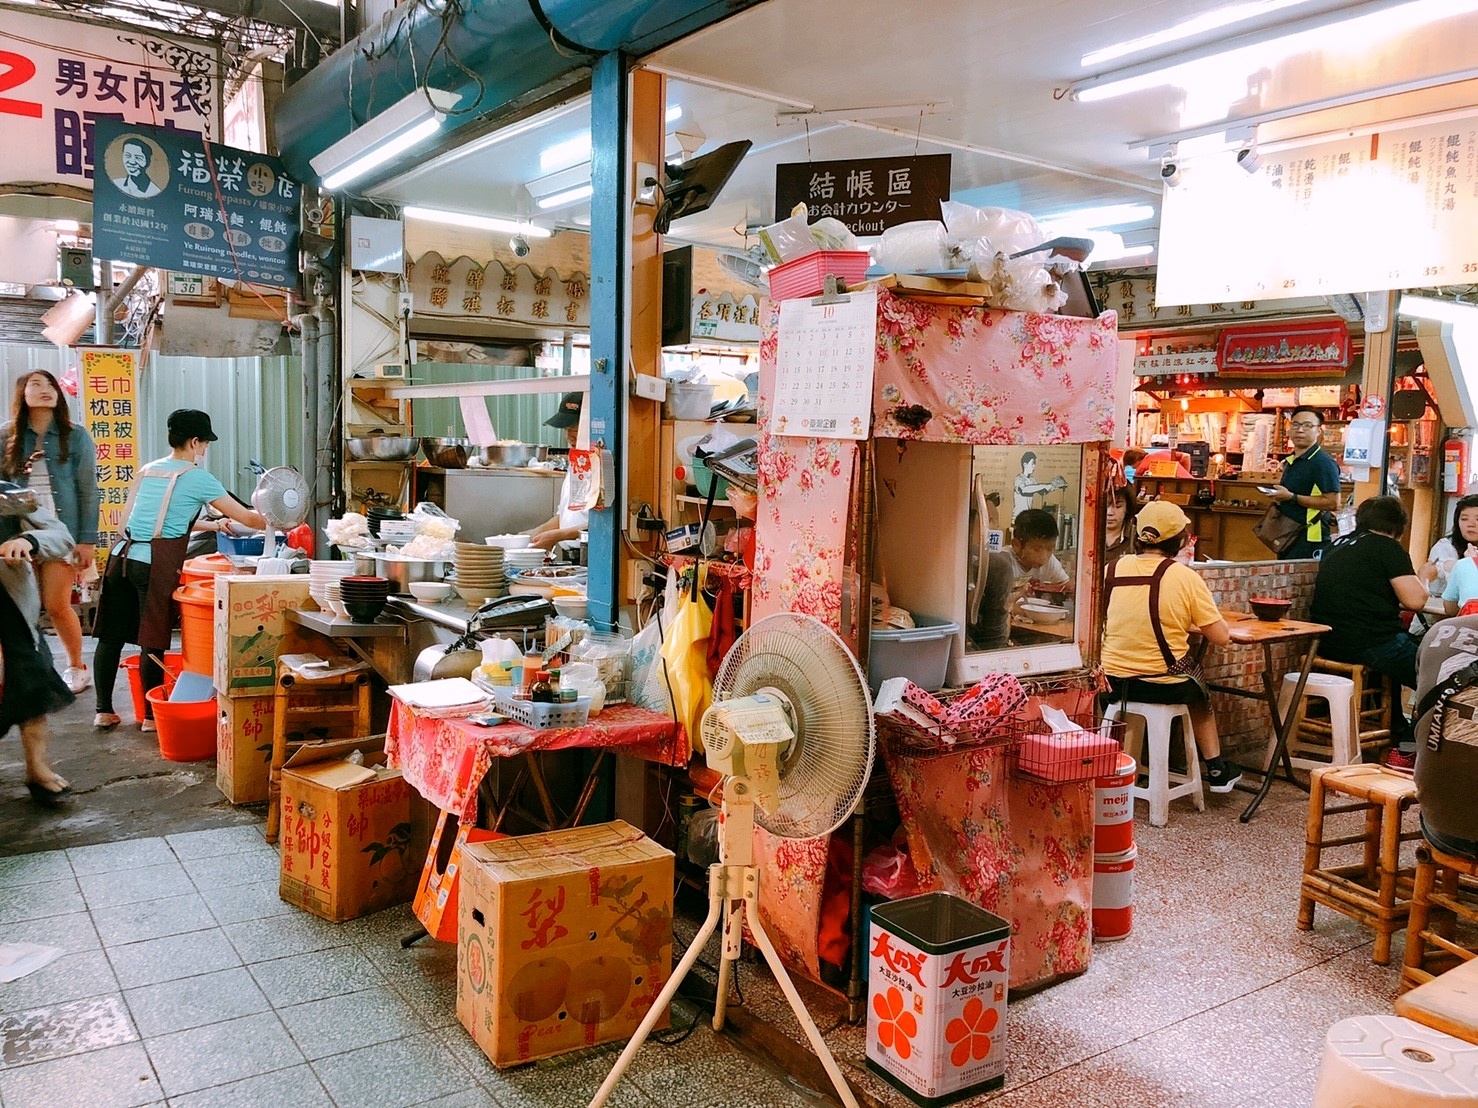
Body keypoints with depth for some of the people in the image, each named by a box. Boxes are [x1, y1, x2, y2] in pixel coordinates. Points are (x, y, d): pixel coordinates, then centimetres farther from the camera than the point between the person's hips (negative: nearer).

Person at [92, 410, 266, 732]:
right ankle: (152, 716, 11)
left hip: (122, 556, 7)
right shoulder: (196, 477, 0)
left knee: (111, 635, 11)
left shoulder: (147, 470, 20)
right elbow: (245, 517, 2)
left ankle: (104, 711, 18)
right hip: (155, 564, -7)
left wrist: (211, 525, 36)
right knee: (153, 642, 1)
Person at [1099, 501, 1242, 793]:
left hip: (1114, 681, 3)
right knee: (1199, 692, 31)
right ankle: (1216, 769, 38)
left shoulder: (1112, 569, -4)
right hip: (1165, 686, -3)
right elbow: (1221, 637, -8)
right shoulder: (1185, 577, -12)